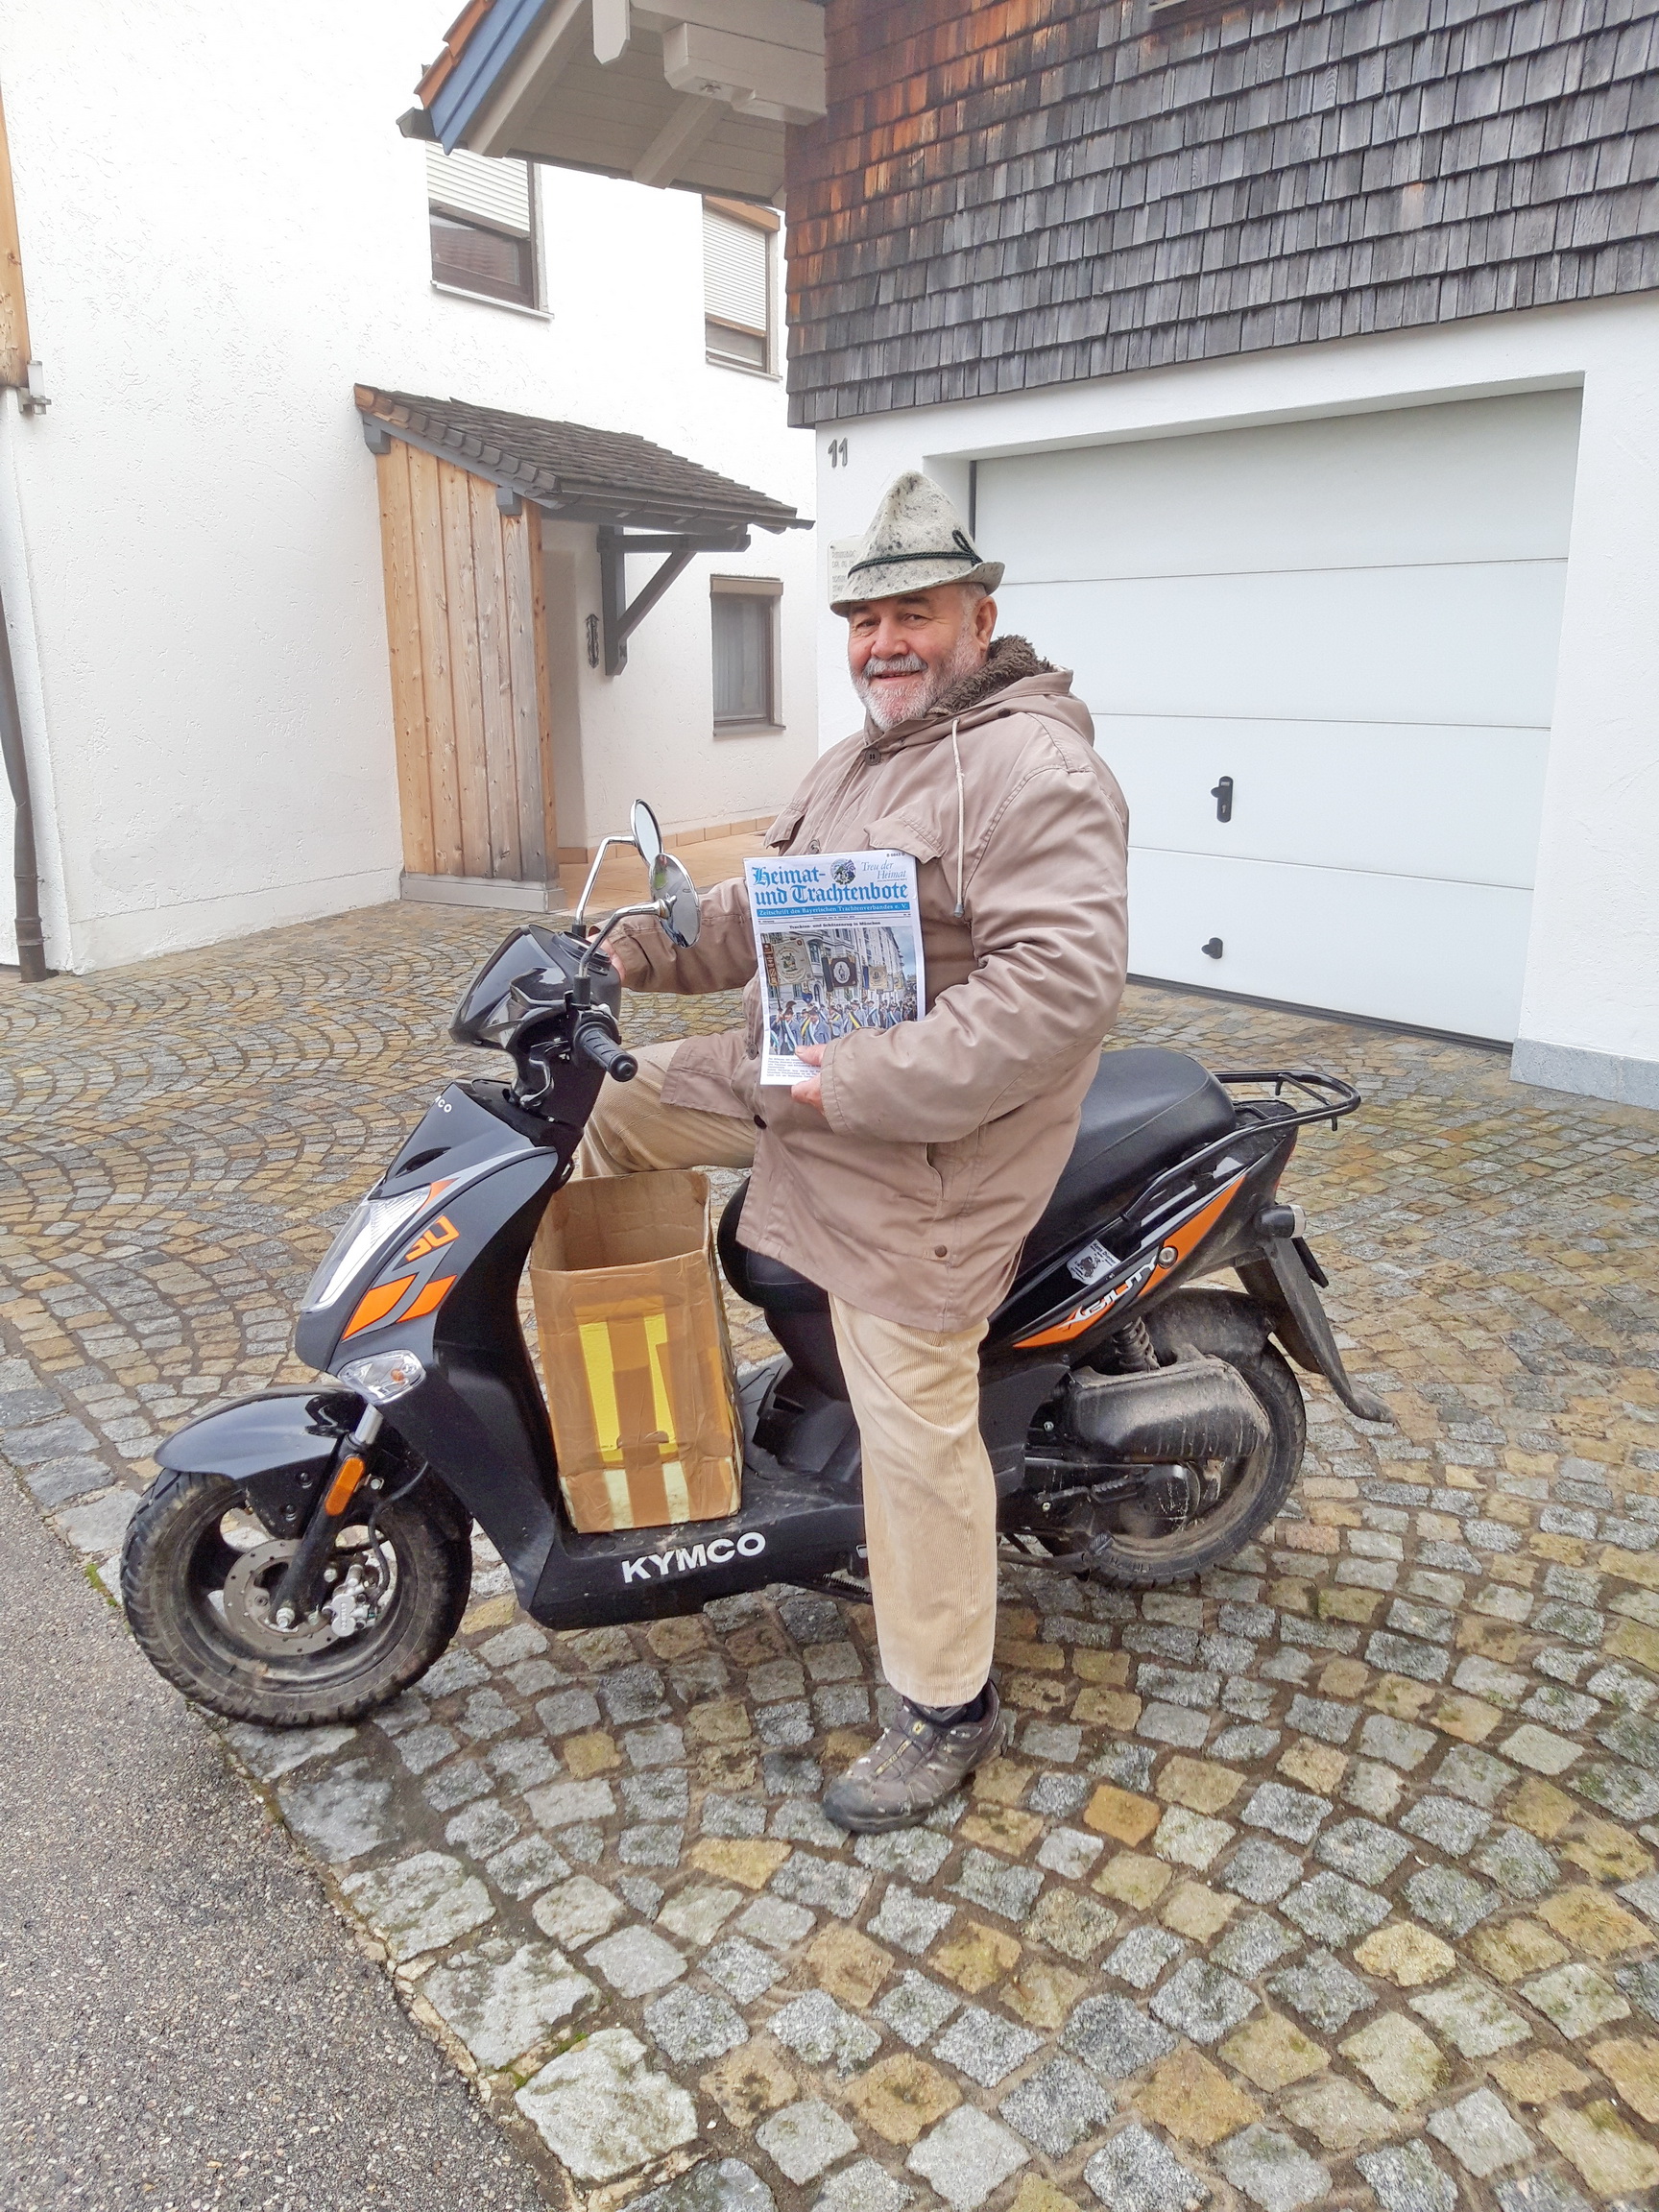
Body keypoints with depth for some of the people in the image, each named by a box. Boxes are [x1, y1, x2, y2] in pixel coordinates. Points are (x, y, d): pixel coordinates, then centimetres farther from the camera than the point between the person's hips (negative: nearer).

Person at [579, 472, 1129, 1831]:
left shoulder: (1033, 770, -20)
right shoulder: (859, 763, 14)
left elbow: (1060, 990, -30)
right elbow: (768, 910, 20)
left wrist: (852, 1087, -30)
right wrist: (646, 946, 4)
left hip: (919, 1155, -9)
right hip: (805, 1087, 9)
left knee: (917, 1431, 1)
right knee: (617, 1105, 17)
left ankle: (948, 1713, 21)